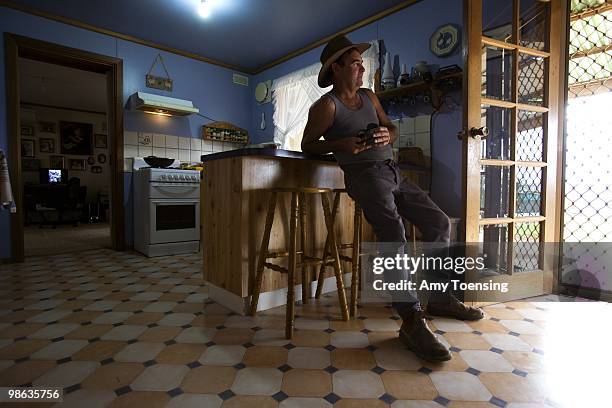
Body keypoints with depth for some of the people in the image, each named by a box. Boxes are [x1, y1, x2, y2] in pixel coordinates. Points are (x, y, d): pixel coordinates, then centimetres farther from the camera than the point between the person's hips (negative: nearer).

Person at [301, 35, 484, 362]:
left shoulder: (369, 97, 23)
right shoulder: (326, 105, 2)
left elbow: (392, 129, 24)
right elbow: (307, 144, 0)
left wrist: (387, 135, 0)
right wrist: (341, 144, -15)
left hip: (392, 171, 8)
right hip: (364, 174, -8)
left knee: (439, 223, 4)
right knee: (394, 237, -29)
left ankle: (440, 298, 16)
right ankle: (411, 321, -25)